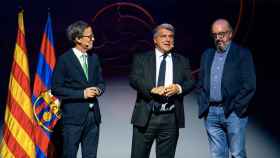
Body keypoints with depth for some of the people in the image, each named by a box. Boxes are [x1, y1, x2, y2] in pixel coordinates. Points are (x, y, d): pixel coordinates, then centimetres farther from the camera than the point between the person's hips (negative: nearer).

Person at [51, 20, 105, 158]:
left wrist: (98, 90, -5)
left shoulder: (94, 58, 11)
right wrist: (82, 93, -16)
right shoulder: (64, 60, -7)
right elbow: (56, 89, -9)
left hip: (93, 115, 5)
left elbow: (101, 82, 18)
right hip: (73, 116, -5)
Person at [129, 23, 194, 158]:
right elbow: (134, 79, -6)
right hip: (146, 117, -1)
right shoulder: (141, 58, 8)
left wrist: (178, 88, -17)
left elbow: (190, 82, 5)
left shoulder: (182, 61, 14)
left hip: (171, 118, 2)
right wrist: (152, 89, -23)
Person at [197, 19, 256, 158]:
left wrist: (235, 107, -9)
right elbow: (201, 83, 17)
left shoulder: (242, 54, 0)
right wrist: (203, 106, 6)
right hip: (211, 113, 4)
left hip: (233, 113, -4)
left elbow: (249, 85, -5)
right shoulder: (207, 55, 15)